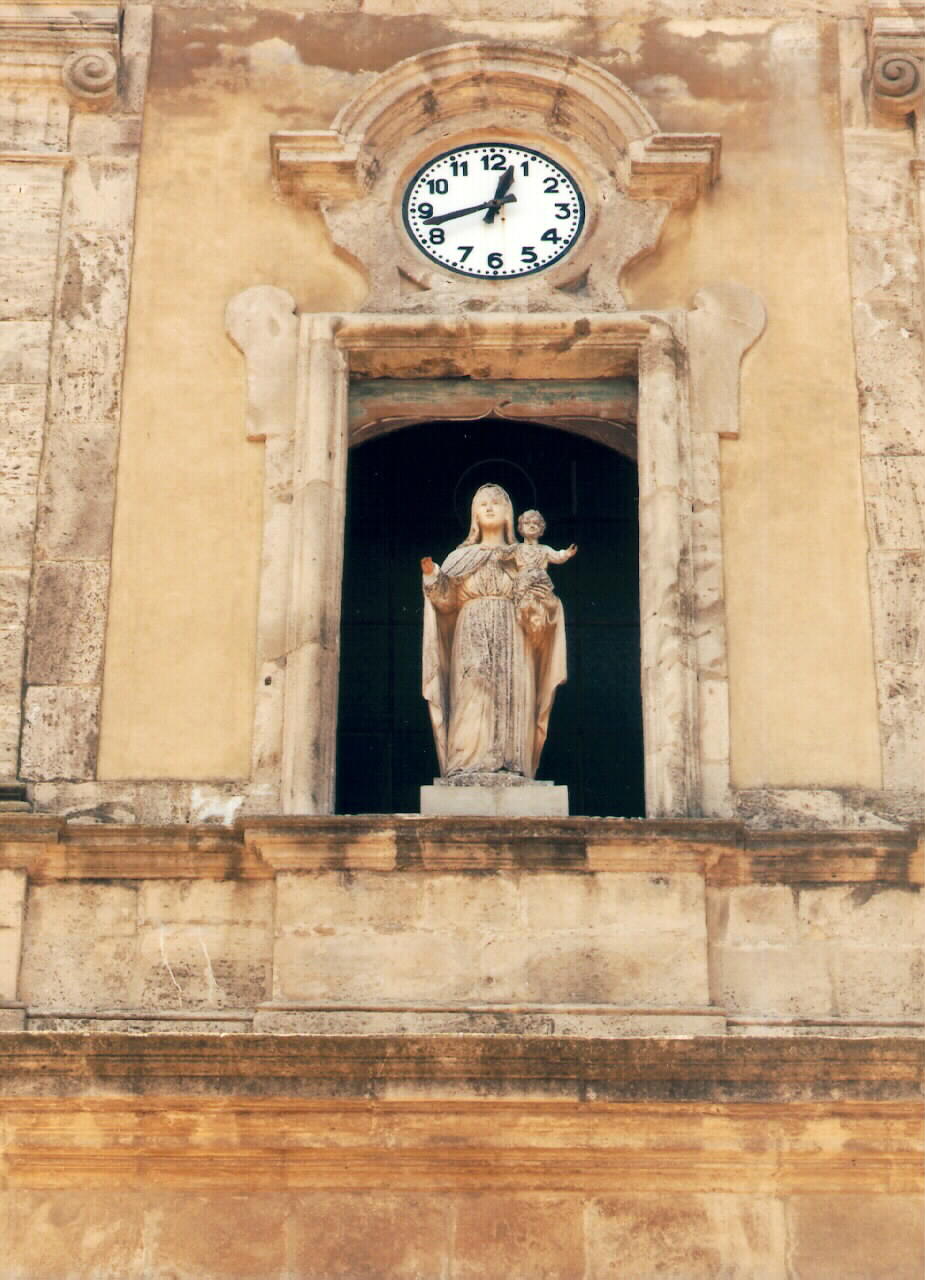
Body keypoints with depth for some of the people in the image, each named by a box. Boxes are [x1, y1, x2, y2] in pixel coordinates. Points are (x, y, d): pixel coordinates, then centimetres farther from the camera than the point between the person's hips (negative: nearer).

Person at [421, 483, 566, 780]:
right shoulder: (462, 557, 16)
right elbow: (447, 600, 6)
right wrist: (432, 575, -9)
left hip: (511, 639, 0)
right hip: (472, 637, 0)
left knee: (510, 698, -9)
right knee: (473, 697, -12)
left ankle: (509, 765, -12)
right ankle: (471, 765, -16)